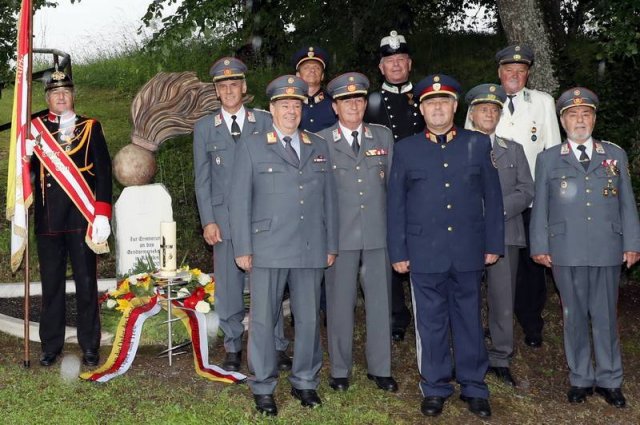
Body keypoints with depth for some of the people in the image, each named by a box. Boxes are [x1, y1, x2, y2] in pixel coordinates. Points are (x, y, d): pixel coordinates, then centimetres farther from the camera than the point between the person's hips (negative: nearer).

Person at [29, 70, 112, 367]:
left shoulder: (91, 127, 6)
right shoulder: (37, 129, 11)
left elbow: (103, 171, 0)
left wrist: (102, 214, -9)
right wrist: (28, 154, -15)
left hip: (83, 217, -1)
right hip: (49, 219, 2)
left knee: (86, 283, 4)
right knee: (51, 284, 7)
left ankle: (89, 346, 13)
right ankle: (51, 346, 17)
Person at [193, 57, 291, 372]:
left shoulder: (264, 122, 5)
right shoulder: (204, 127, 7)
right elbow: (202, 178, 5)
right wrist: (208, 221, -3)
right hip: (224, 216, 1)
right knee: (228, 284, 5)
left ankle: (276, 346, 14)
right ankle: (233, 346, 19)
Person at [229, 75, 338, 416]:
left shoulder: (319, 147, 13)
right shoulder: (251, 147, 3)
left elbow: (329, 199, 12)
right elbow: (240, 200, 0)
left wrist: (331, 245, 9)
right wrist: (243, 248, -5)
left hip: (312, 250, 3)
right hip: (268, 250, -3)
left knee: (308, 318, 10)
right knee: (263, 319, 3)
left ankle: (304, 382, 25)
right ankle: (263, 387, 16)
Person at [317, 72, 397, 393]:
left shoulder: (383, 137, 9)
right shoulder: (321, 141, 2)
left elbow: (393, 183, 11)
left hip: (379, 233, 2)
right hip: (340, 234, -2)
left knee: (380, 301, 8)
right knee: (340, 303, 5)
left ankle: (380, 368, 22)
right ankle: (340, 370, 20)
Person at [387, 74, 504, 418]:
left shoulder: (478, 144, 7)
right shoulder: (405, 149, 5)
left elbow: (492, 196, 7)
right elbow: (395, 204, 5)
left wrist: (493, 244, 2)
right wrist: (398, 252, 0)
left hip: (469, 251, 1)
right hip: (424, 253, 0)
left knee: (469, 320, 10)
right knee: (430, 323, 7)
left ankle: (474, 387, 23)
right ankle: (435, 388, 21)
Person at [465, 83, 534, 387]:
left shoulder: (513, 149, 17)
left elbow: (526, 191, 7)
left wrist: (498, 208, -9)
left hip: (505, 233, 2)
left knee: (503, 300, 3)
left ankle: (500, 359, 14)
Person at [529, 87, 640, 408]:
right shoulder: (548, 160, 8)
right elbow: (540, 207, 6)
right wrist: (540, 246, 0)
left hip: (608, 252, 1)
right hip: (566, 253, 0)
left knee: (605, 317, 6)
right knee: (574, 317, 7)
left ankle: (609, 380, 19)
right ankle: (580, 379, 19)